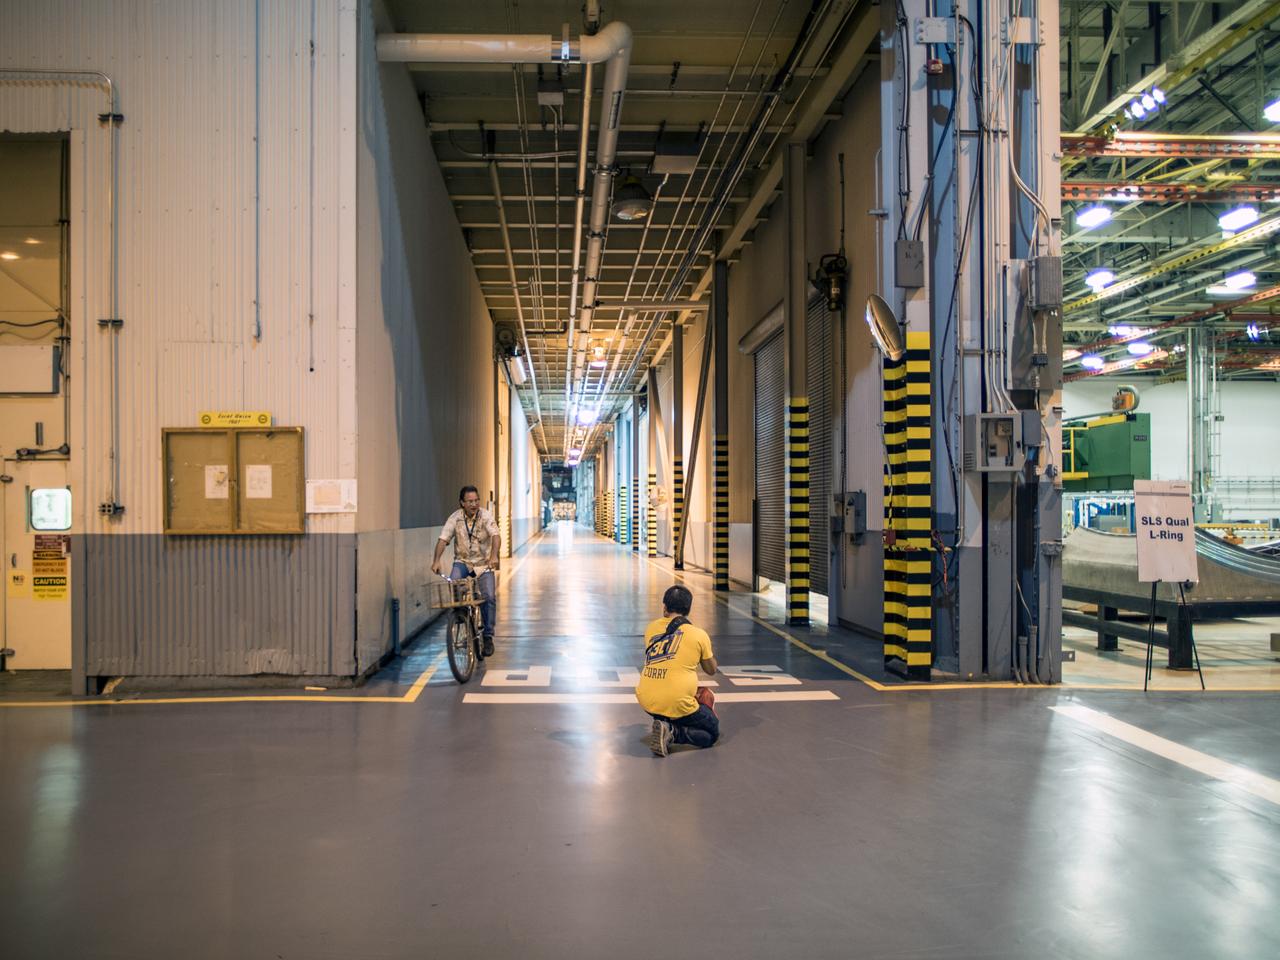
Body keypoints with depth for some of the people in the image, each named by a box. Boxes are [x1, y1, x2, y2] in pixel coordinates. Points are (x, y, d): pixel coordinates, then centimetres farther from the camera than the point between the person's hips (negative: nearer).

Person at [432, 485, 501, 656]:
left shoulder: (485, 516, -11)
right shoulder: (455, 518, -7)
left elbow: (496, 536, -24)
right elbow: (443, 539, -14)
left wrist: (494, 555, -44)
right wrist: (436, 560, -30)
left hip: (483, 564, -1)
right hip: (462, 562, 1)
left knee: (489, 597, -16)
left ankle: (488, 636, -1)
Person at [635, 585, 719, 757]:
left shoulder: (650, 628, 6)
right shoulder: (699, 635, -3)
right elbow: (711, 671, 12)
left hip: (647, 702, 6)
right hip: (677, 705, -6)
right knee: (712, 734, 16)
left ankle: (664, 726, 8)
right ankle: (672, 732, -9)